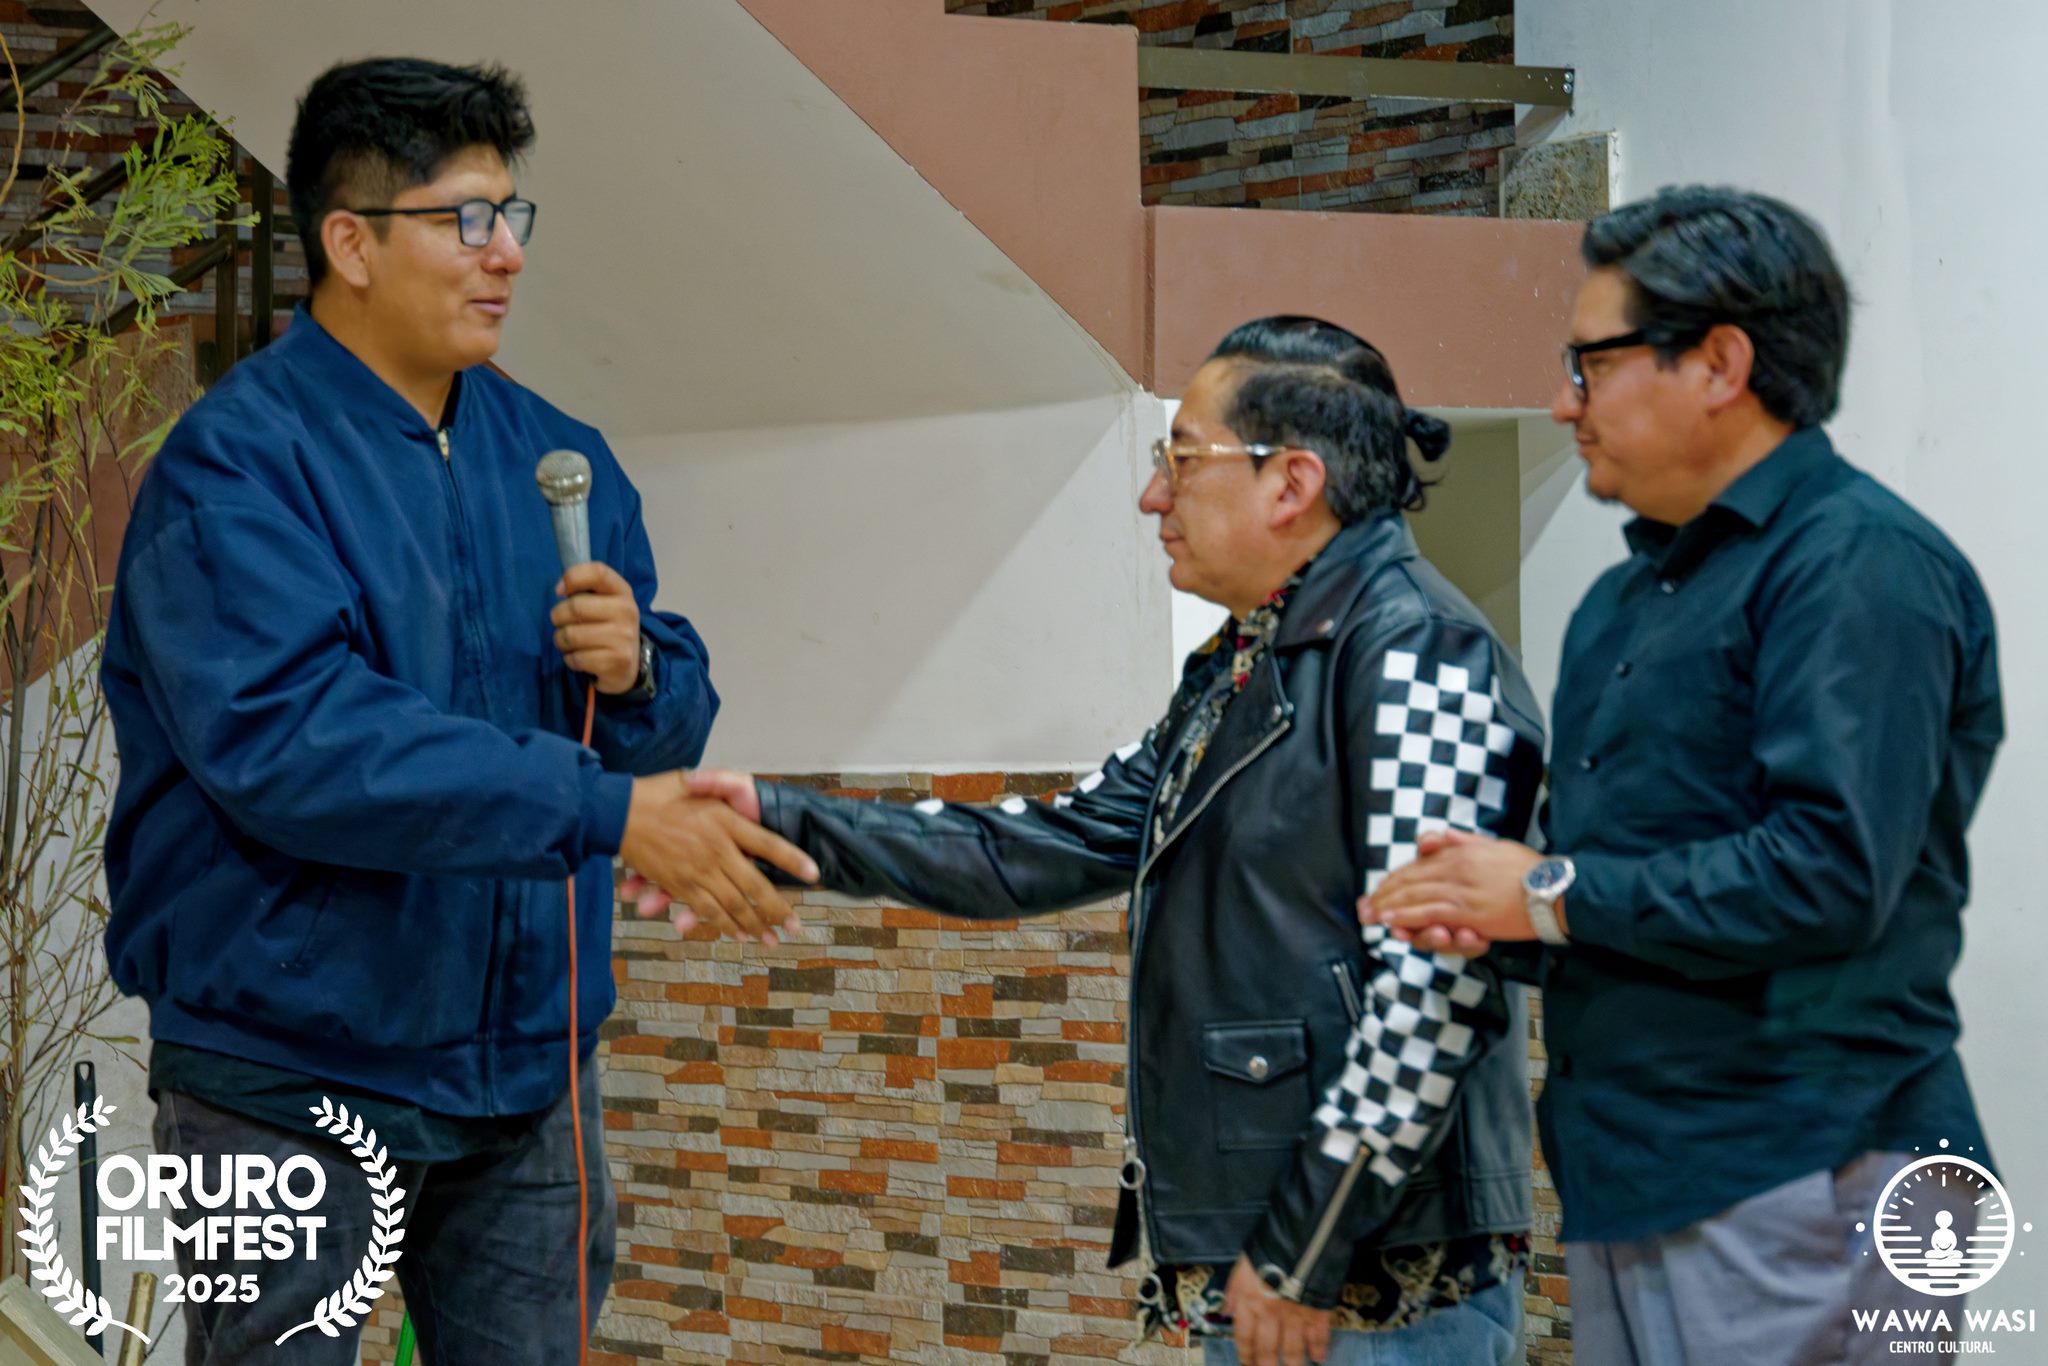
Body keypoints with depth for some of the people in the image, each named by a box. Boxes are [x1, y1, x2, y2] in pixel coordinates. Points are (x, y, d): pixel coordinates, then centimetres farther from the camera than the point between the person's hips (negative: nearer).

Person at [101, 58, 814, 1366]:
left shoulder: (553, 455, 9)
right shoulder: (235, 463, -13)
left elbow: (674, 716, 13)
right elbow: (291, 737, -27)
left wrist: (634, 670, -13)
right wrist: (607, 811, -31)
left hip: (524, 1064, 6)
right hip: (294, 1080, -6)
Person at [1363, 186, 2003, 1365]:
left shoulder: (1860, 563, -13)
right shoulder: (1634, 591, 18)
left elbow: (1831, 869, -23)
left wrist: (1554, 897, -15)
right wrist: (1487, 902, 1)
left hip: (1792, 1176, -9)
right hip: (1630, 1175, 9)